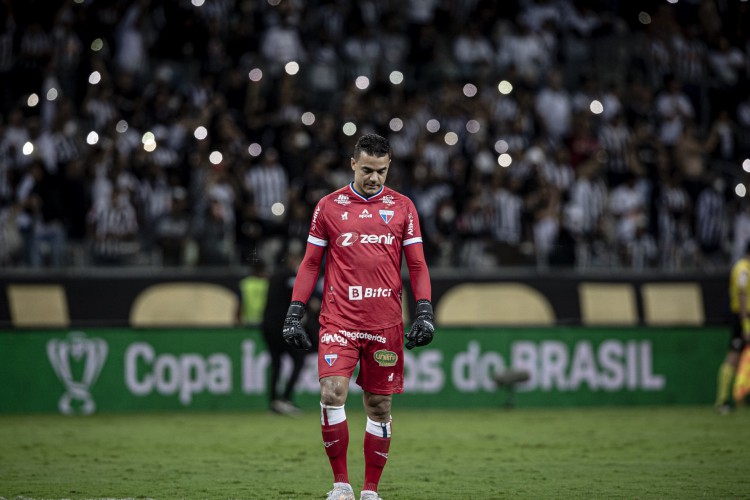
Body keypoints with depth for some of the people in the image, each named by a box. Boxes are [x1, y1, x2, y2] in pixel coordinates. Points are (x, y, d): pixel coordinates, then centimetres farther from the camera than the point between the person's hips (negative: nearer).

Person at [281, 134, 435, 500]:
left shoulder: (402, 207, 7)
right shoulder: (329, 206, 5)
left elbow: (417, 266, 8)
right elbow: (310, 263, 9)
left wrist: (425, 313, -3)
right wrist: (294, 314, 2)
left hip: (385, 325, 1)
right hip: (339, 321, -1)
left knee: (379, 406, 5)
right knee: (331, 394, -16)